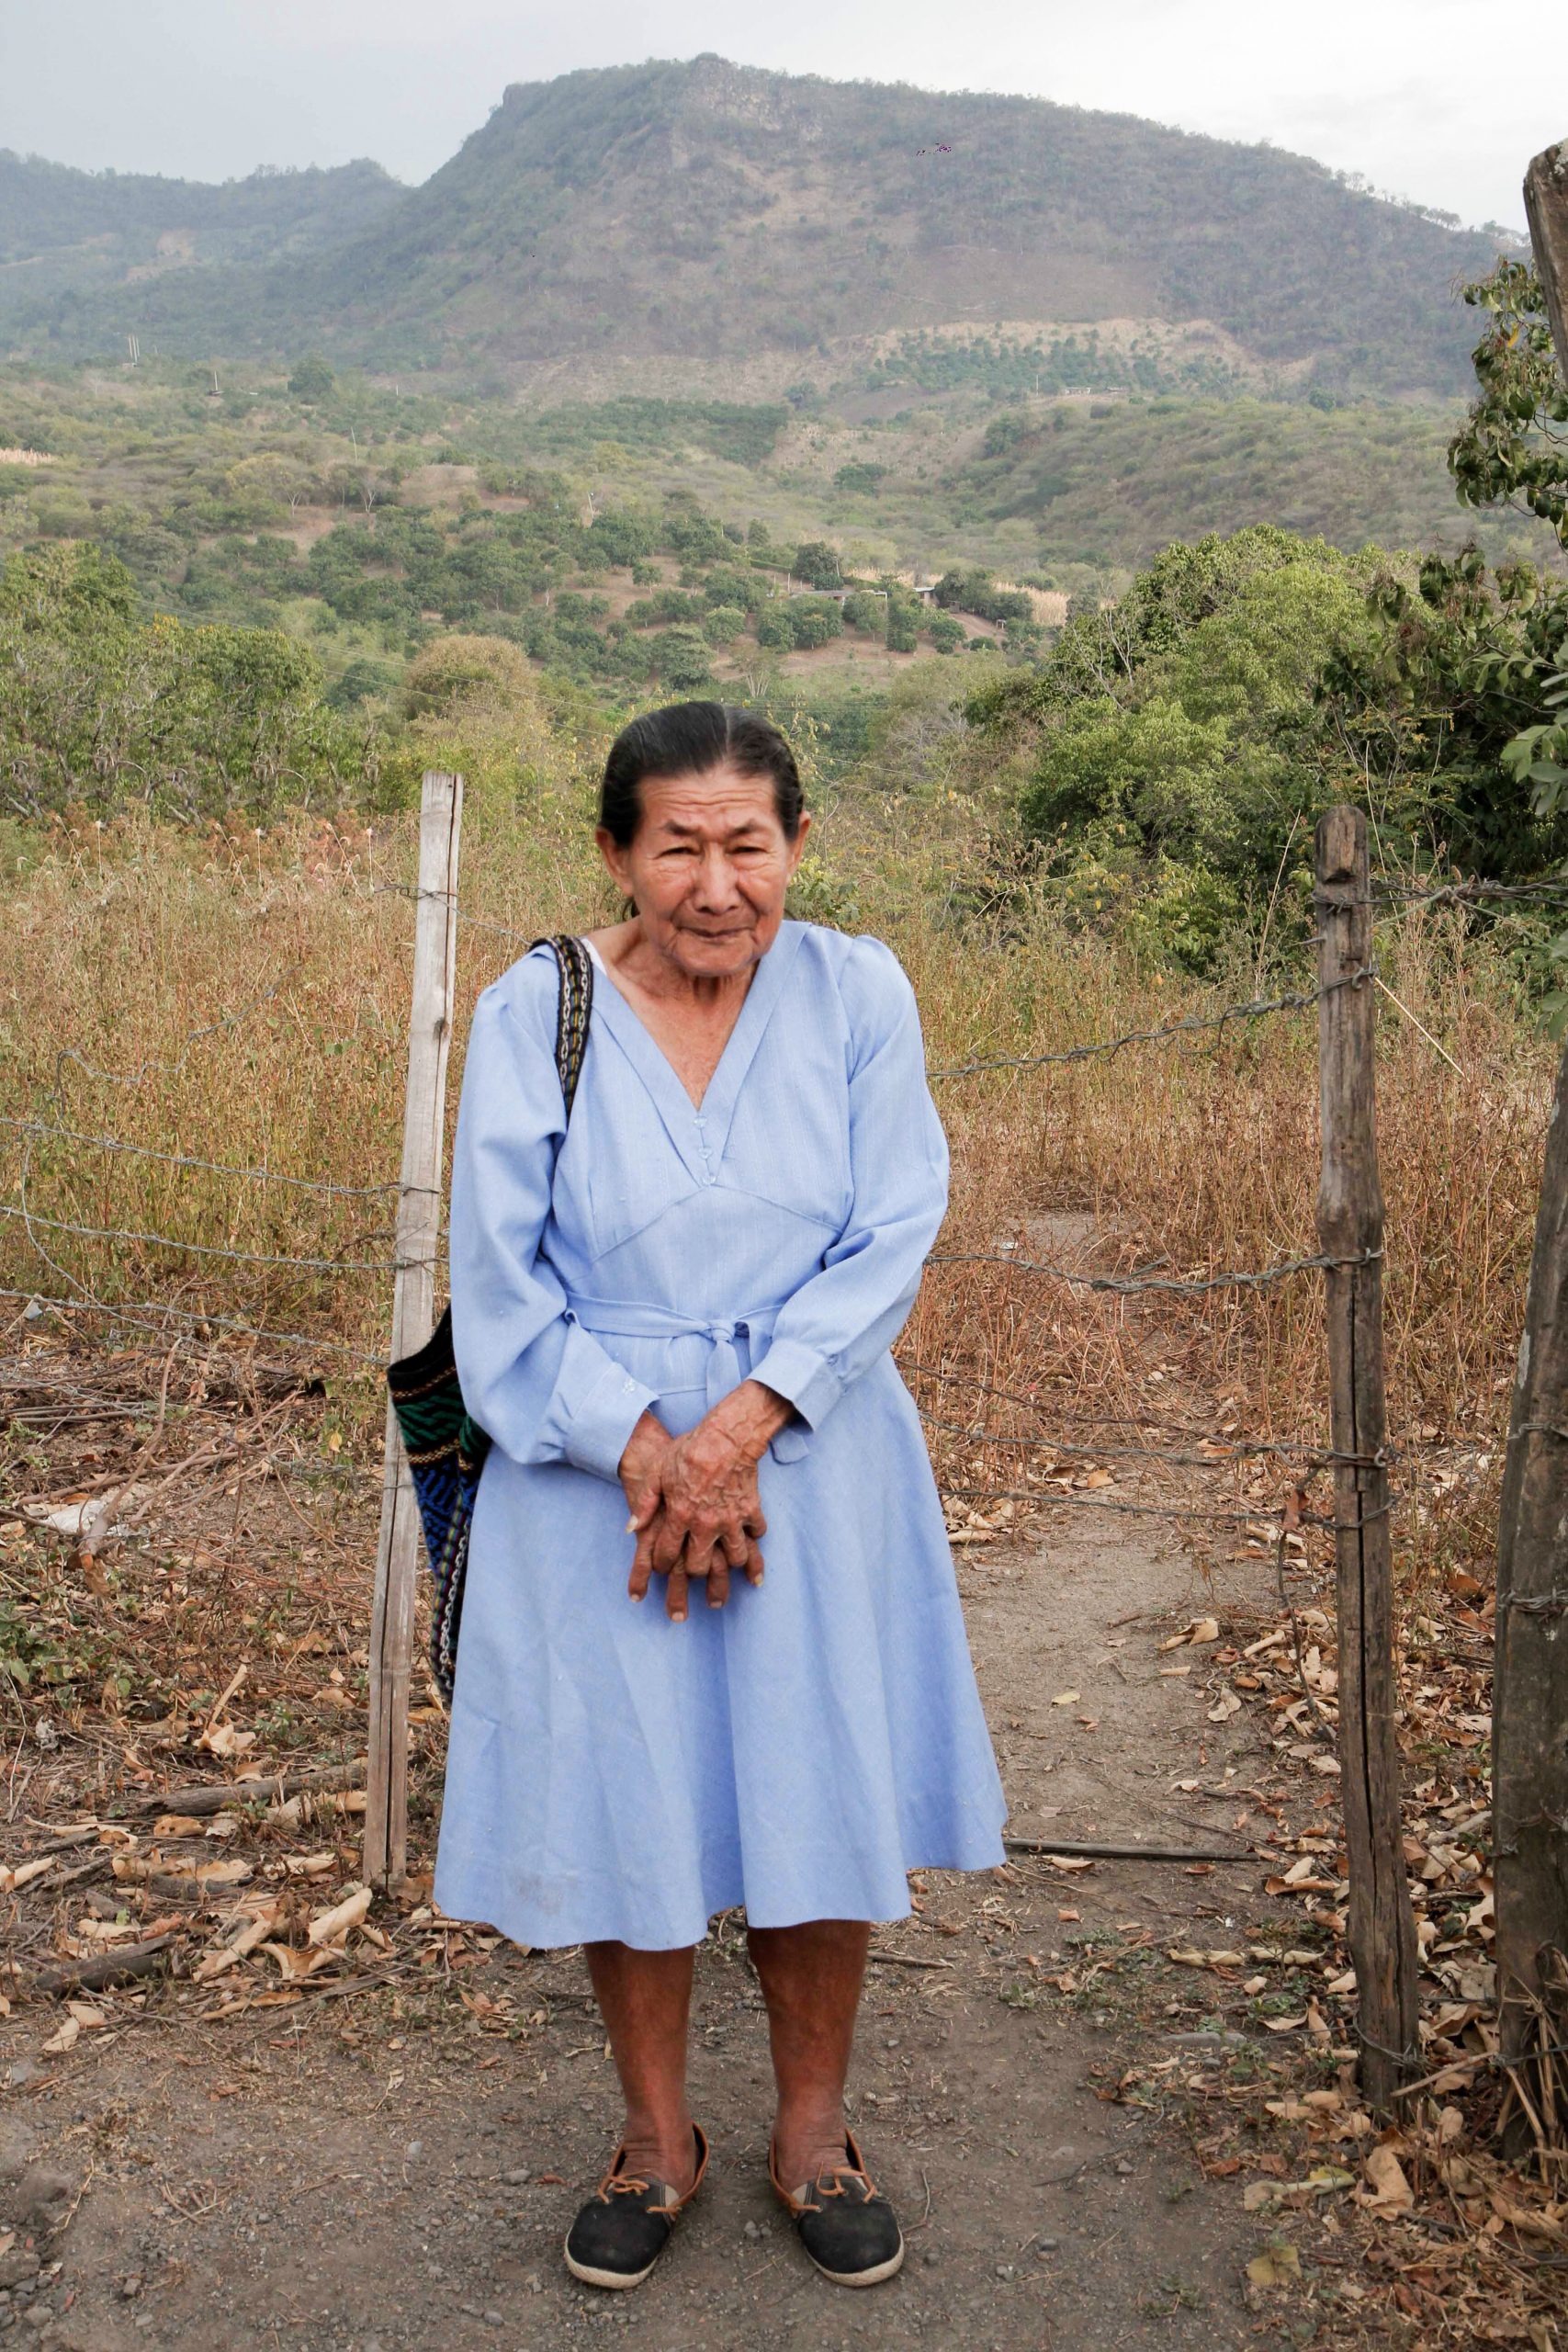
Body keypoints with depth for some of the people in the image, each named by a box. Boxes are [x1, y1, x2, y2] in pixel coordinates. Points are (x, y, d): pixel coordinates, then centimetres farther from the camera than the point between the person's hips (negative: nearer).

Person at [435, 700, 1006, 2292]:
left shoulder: (857, 994, -5)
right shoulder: (534, 1011, -8)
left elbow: (890, 1242, -7)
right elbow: (502, 1279, -7)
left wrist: (741, 1423, -16)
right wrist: (647, 1447, -14)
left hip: (812, 1458, 1)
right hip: (593, 1468, 0)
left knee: (825, 1794, 9)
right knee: (616, 1799, 9)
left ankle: (812, 2131, 34)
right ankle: (655, 2139, 33)